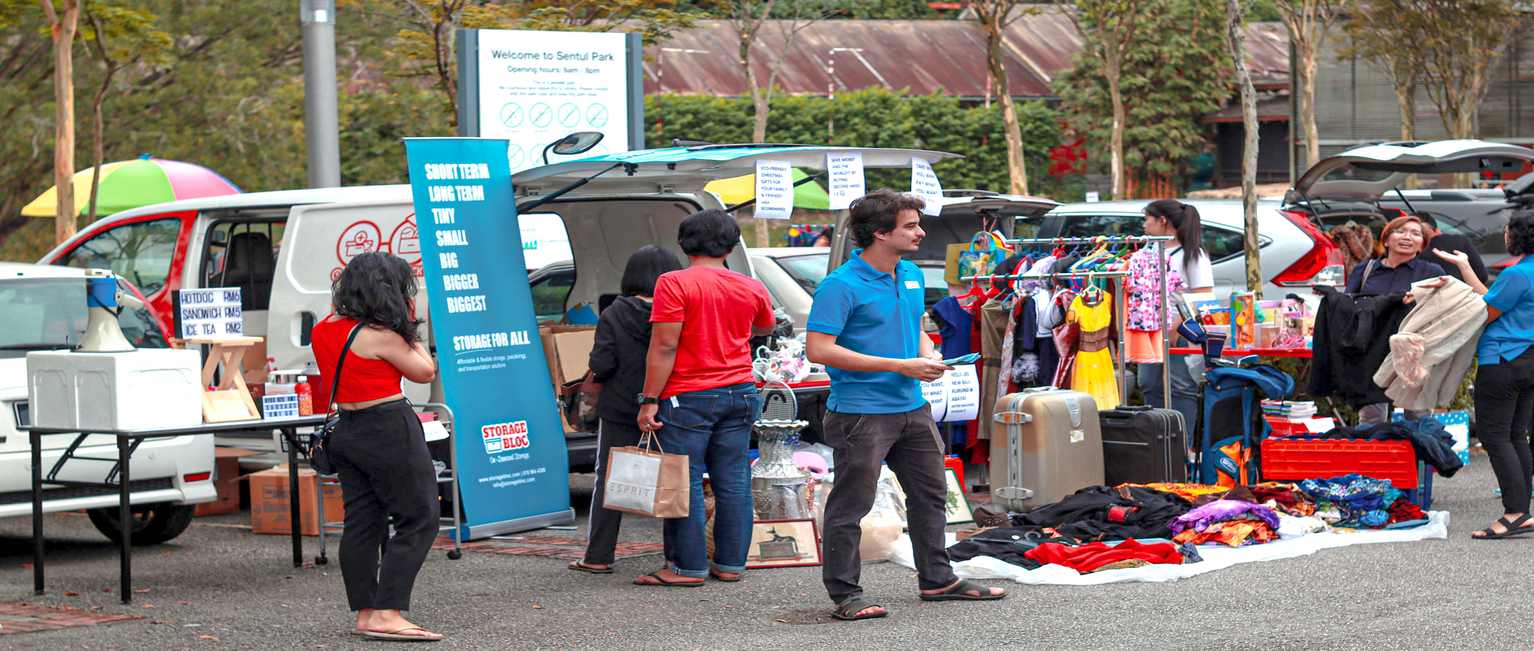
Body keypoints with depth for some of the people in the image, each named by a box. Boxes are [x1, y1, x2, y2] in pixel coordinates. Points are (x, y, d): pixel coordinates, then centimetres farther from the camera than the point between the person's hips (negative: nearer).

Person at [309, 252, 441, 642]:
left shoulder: (323, 331, 6)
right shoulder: (380, 336, -17)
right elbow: (425, 372, -7)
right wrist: (410, 328, 4)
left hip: (348, 431, 8)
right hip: (390, 431, -8)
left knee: (361, 523, 11)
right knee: (418, 522, -4)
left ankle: (365, 612, 12)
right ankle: (387, 614, -11)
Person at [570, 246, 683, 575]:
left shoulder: (613, 315, -8)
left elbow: (601, 365, -12)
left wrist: (596, 374, 10)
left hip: (620, 412, -1)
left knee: (609, 480, 7)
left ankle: (598, 557, 6)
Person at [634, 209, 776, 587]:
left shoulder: (674, 284, -11)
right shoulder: (752, 288, 7)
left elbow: (664, 347, -15)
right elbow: (765, 327, 28)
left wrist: (650, 401, -11)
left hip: (688, 397, -5)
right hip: (738, 394, 5)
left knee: (684, 483, 0)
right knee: (733, 483, 9)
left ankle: (689, 567, 2)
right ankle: (730, 563, 13)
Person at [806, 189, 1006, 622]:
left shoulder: (912, 276, 10)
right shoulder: (841, 286, -15)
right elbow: (819, 350, -20)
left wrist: (928, 356, -1)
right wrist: (899, 366, -20)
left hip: (911, 408, 8)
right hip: (860, 412, -8)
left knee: (930, 493, 16)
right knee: (851, 503, -2)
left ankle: (937, 579, 29)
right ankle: (845, 594, 5)